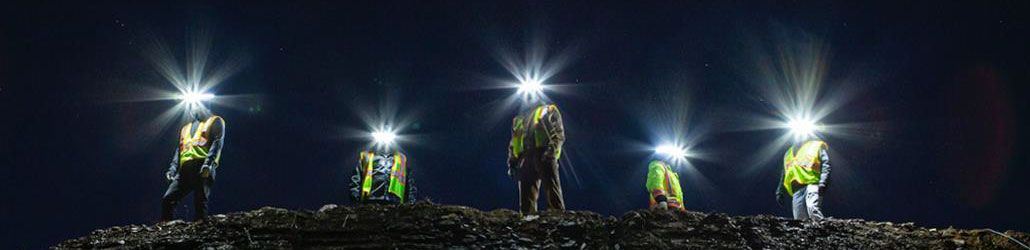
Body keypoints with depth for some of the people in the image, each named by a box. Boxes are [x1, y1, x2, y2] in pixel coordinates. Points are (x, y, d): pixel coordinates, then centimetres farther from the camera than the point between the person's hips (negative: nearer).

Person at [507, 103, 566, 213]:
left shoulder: (550, 110, 19)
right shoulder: (520, 118, 30)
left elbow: (559, 134, 3)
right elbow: (513, 143, 24)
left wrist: (551, 149, -15)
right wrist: (512, 162, 8)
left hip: (544, 155, -3)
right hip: (525, 158, 4)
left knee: (552, 191, -12)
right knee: (526, 195, -1)